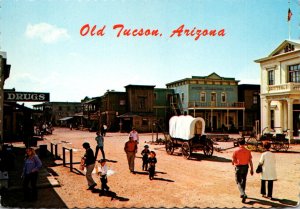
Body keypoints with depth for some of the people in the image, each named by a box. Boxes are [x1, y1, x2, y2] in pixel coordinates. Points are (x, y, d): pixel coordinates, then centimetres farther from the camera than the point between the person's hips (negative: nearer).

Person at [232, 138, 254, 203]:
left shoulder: (236, 151, -8)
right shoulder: (248, 151, -1)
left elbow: (233, 160, -7)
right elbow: (250, 161, -2)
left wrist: (233, 163, 16)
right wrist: (251, 169, 5)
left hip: (238, 167, -3)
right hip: (245, 167, 3)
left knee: (238, 181, 3)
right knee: (243, 180, 22)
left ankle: (243, 194, -17)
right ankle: (242, 194, 33)